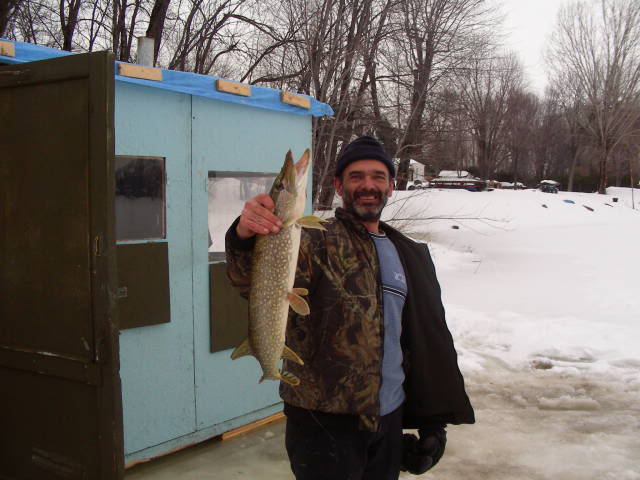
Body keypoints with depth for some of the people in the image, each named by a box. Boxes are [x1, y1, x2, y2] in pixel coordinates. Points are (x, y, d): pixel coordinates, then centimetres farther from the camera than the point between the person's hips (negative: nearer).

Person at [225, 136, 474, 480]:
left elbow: (429, 339, 15)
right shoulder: (317, 244, -9)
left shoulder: (409, 255, 11)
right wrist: (246, 238, -51)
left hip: (390, 420, 6)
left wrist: (433, 420, 14)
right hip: (324, 422, -6)